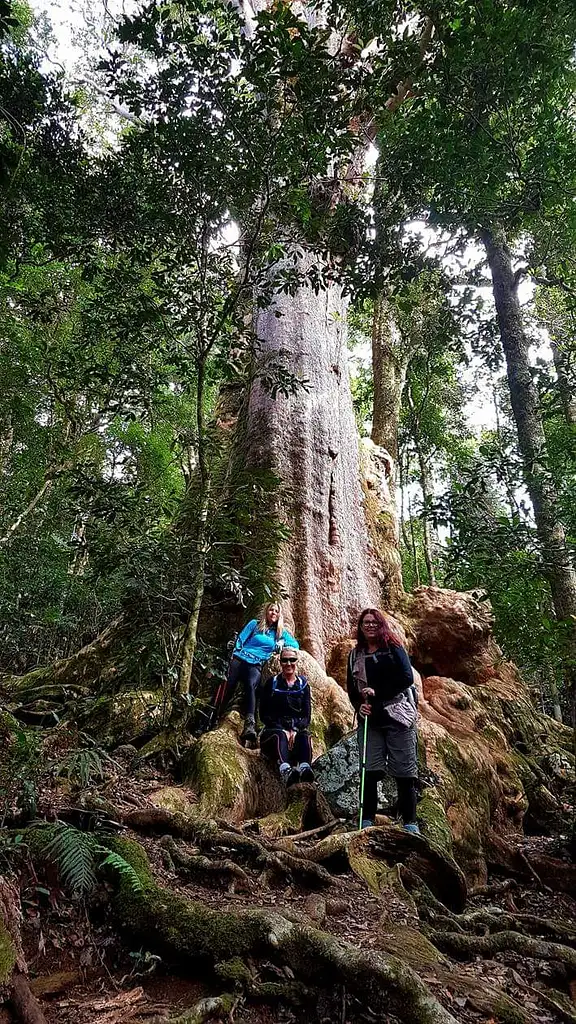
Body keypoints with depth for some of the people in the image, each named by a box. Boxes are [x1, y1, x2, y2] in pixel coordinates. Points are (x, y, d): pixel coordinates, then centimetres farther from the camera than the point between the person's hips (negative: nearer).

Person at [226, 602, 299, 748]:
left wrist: (282, 643, 0)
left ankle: (249, 726, -45)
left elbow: (296, 645, 16)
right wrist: (234, 655, -4)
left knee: (251, 686, -30)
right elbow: (240, 640, 8)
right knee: (228, 687, -15)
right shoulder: (254, 624, 12)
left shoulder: (280, 632, 18)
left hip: (256, 665, -1)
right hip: (240, 659, 1)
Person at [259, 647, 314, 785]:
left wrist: (295, 730, -15)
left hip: (296, 730, 2)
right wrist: (282, 730, -14)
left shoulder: (303, 685, 13)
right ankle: (285, 771, -63)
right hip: (273, 730, -1)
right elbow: (264, 714, 1)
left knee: (305, 736, -33)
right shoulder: (272, 683, 8)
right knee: (280, 736, -36)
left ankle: (305, 769, -61)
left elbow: (307, 716, 6)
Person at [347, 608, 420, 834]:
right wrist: (359, 705, -6)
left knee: (404, 770, -1)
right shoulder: (355, 655, 13)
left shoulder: (393, 648, 2)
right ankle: (367, 820, 9)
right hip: (369, 718, 3)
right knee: (370, 770, -2)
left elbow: (406, 678, -8)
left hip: (398, 715, -3)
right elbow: (351, 688, 14)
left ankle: (410, 822, 9)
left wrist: (377, 692, -13)